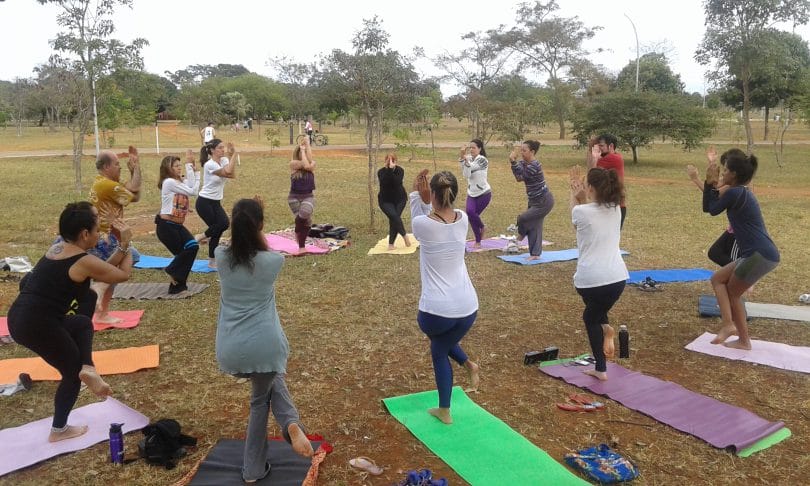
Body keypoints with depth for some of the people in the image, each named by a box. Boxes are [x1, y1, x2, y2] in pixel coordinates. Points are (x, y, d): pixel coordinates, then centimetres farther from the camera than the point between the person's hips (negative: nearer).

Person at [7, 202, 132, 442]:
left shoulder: (58, 248, 13)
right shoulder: (84, 261, -13)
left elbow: (104, 269, 18)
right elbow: (123, 274, 1)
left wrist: (121, 245, 10)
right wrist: (125, 243, 8)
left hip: (19, 317, 9)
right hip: (37, 326, -9)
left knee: (84, 323, 29)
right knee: (73, 372, 14)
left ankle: (88, 368, 11)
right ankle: (59, 430, 26)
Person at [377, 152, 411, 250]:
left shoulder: (400, 170, -10)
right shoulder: (381, 172, -12)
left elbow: (397, 182, -28)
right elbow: (385, 182, -31)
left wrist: (392, 170, -35)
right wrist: (389, 169, -37)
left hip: (399, 199, 1)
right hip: (385, 200, -1)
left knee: (394, 220, -9)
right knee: (394, 216, -22)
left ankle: (391, 244, -1)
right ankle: (404, 235, -5)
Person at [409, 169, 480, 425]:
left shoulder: (423, 224, -13)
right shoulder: (463, 219, 0)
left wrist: (417, 195, 11)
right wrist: (425, 200, 5)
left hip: (436, 310, -4)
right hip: (467, 308, 4)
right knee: (441, 350, 30)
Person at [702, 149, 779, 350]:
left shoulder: (734, 193, -15)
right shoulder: (741, 192, 16)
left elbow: (712, 210, 0)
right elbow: (708, 207, 19)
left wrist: (712, 183, 6)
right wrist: (712, 184, 11)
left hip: (761, 255, -10)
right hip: (760, 253, 10)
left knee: (733, 293, 7)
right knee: (718, 279, 15)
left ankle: (744, 341, 16)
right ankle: (728, 324, 7)